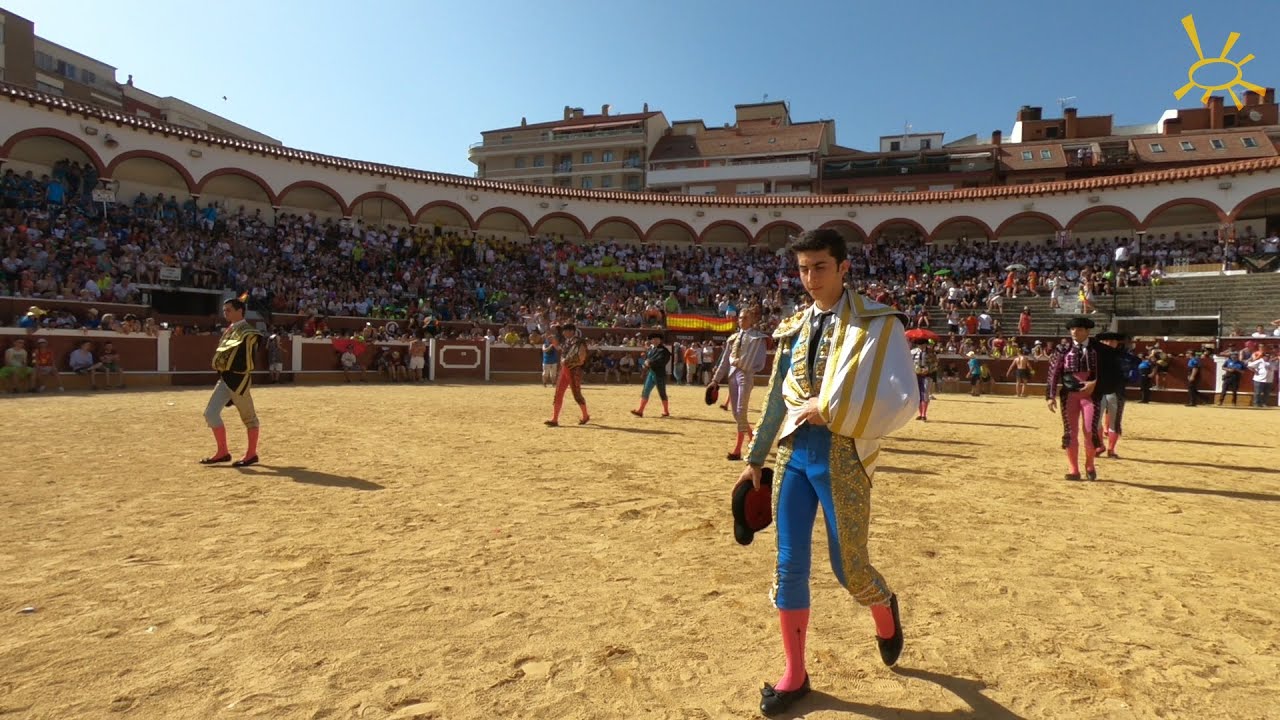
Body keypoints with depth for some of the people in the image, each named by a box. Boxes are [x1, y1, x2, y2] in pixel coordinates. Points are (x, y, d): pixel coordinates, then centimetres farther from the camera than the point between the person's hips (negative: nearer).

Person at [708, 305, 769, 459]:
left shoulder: (758, 337, -2)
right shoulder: (733, 337, 14)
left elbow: (760, 363, -7)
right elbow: (724, 360, 14)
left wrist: (742, 363, -16)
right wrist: (716, 379, 11)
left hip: (746, 376, -6)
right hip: (732, 375, 6)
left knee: (741, 412, -9)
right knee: (736, 413, 8)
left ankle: (738, 449, -5)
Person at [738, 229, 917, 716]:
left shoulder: (878, 324, -7)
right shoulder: (793, 327, 10)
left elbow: (902, 400, -15)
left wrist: (828, 411, -17)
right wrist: (755, 458, 17)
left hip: (842, 456, -5)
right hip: (792, 452, 5)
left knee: (848, 568, 7)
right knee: (789, 565, 7)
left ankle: (884, 609, 44)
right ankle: (794, 674, 23)